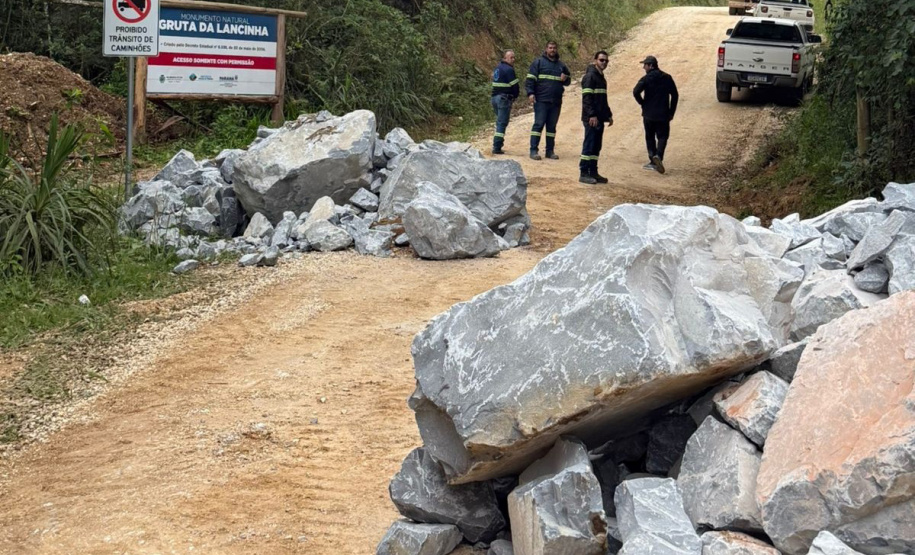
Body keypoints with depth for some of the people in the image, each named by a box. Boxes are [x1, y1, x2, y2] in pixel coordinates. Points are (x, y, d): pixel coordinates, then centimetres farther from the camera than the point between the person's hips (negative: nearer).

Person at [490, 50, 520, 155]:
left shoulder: (497, 68, 16)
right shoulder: (509, 69, -13)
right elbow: (515, 86, -14)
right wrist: (515, 95, 8)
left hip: (495, 97, 9)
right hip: (504, 98, -9)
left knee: (500, 122, 19)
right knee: (502, 123, -7)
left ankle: (497, 146, 21)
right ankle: (497, 148, -11)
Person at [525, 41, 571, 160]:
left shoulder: (561, 65, 16)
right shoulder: (538, 62, 2)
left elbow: (568, 82, 25)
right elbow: (530, 79, -3)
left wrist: (565, 79, 1)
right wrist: (530, 93, -16)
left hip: (556, 101, 5)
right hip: (541, 100, -5)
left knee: (552, 126, 9)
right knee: (539, 124, -8)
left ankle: (550, 151, 14)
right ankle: (534, 150, -6)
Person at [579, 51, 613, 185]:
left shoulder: (601, 77, 19)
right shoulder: (590, 76, -11)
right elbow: (587, 98, -18)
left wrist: (609, 115, 25)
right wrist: (592, 115, -24)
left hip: (599, 118, 9)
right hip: (591, 118, -9)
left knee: (596, 146, 11)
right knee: (589, 145, -8)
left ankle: (593, 172, 16)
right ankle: (584, 173, -5)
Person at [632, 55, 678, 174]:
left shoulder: (646, 79, -7)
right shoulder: (667, 78, 4)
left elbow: (636, 92, -21)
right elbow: (675, 95, 5)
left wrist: (643, 103, -4)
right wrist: (671, 112, 11)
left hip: (649, 114, -2)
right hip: (663, 115, 2)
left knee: (650, 137, 11)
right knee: (662, 136, 6)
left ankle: (653, 161, 10)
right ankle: (658, 156, -20)